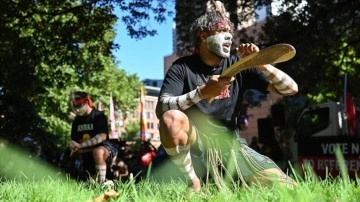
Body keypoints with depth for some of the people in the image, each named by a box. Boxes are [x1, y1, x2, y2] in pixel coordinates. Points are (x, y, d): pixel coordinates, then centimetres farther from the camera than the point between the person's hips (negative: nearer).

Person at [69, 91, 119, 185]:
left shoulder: (98, 116, -11)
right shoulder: (77, 120, 10)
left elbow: (102, 137, -24)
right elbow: (74, 140, 14)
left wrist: (80, 145, -28)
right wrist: (74, 147, -12)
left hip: (104, 147, -7)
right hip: (87, 153, 7)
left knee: (98, 152, -41)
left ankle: (102, 182, -29)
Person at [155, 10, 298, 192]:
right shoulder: (182, 67, -4)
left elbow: (291, 88, -1)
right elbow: (161, 109, -19)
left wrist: (261, 63, -17)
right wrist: (202, 92, -29)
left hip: (230, 144, 3)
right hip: (195, 144, -2)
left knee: (286, 188, -13)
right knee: (172, 118, -35)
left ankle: (231, 180, 14)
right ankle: (193, 182, -13)